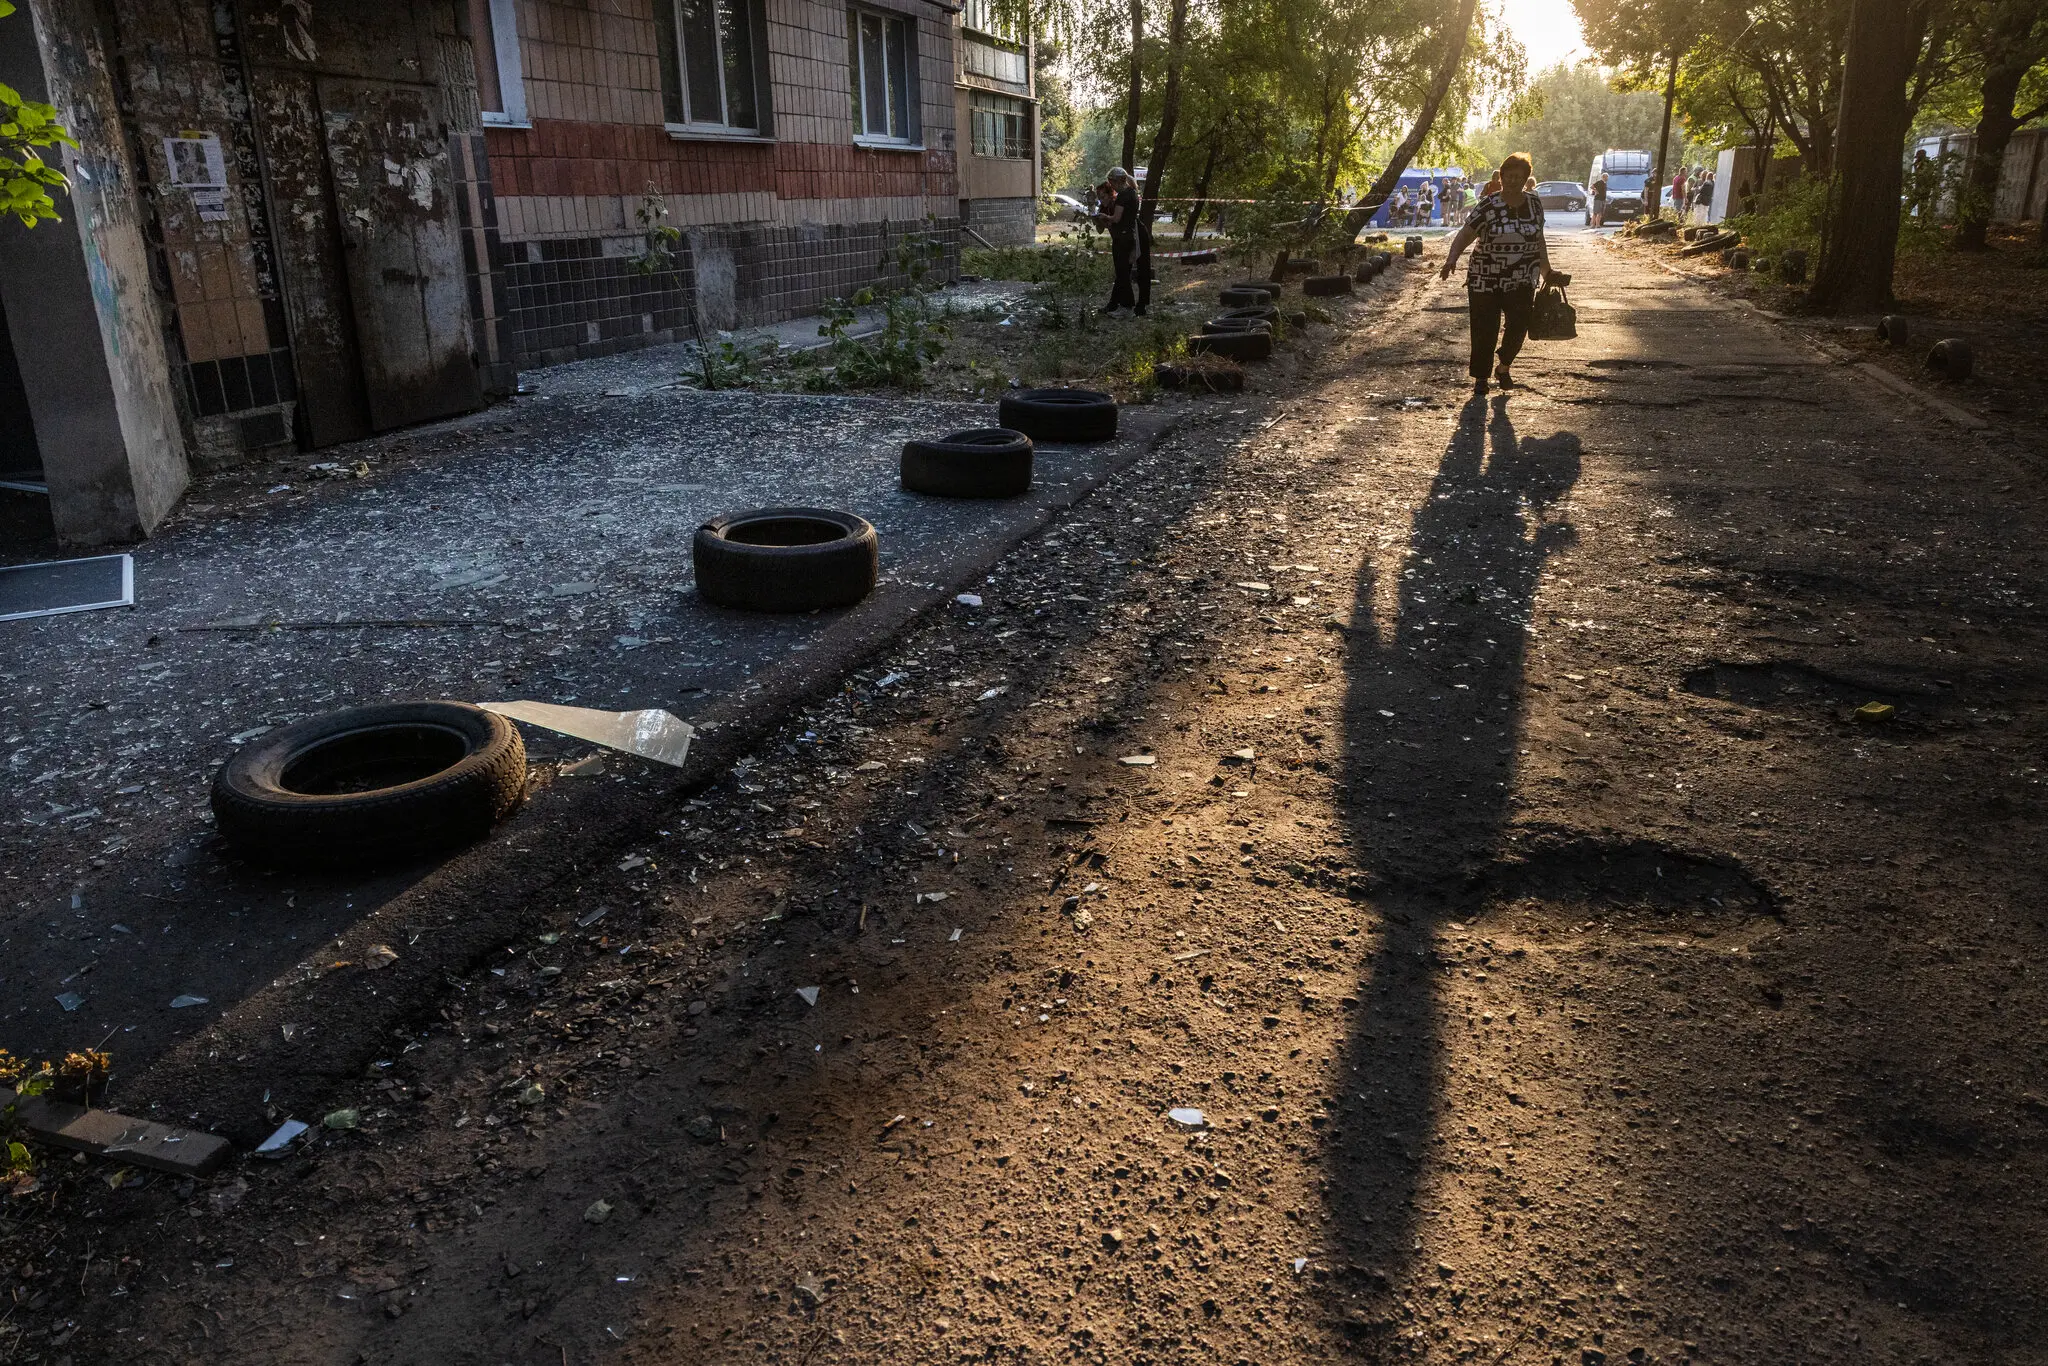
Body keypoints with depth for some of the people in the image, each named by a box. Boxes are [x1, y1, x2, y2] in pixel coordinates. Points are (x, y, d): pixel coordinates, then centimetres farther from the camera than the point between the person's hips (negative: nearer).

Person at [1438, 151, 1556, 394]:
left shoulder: (1534, 204, 7)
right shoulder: (1487, 206, -6)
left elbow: (1539, 239, 17)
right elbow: (1465, 234, -15)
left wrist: (1546, 270, 20)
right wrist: (1452, 257, -33)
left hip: (1522, 281, 3)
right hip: (1486, 280, -3)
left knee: (1519, 326, -8)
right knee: (1484, 329, -1)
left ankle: (1503, 368, 18)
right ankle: (1480, 377, 16)